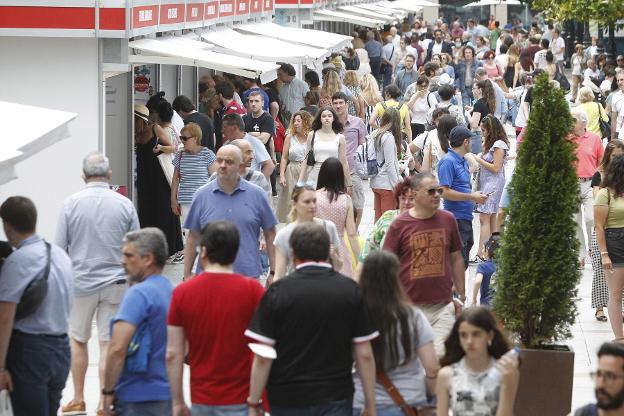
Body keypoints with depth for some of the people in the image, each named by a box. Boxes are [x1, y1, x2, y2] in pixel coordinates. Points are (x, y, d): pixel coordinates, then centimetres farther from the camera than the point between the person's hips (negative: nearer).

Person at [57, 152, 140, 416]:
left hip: (80, 282, 0)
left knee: (77, 339, 16)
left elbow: (59, 248, -3)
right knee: (109, 344, 3)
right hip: (115, 283, 0)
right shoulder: (124, 205, -5)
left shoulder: (71, 204, -7)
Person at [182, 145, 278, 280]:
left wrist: (274, 273, 2)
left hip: (248, 275, 0)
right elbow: (193, 238, 7)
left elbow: (270, 235, 6)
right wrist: (187, 275, 5)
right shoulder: (202, 195, 4)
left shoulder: (257, 194, 3)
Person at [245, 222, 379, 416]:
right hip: (336, 399, 1)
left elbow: (262, 358, -8)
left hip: (287, 400, -1)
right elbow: (364, 355, -1)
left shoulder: (277, 292, -6)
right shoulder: (351, 290, 0)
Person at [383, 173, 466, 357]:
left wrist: (461, 296, 14)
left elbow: (456, 259, 14)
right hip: (410, 307, -1)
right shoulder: (399, 224, -4)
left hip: (443, 307, 1)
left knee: (440, 357, -7)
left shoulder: (447, 220, 5)